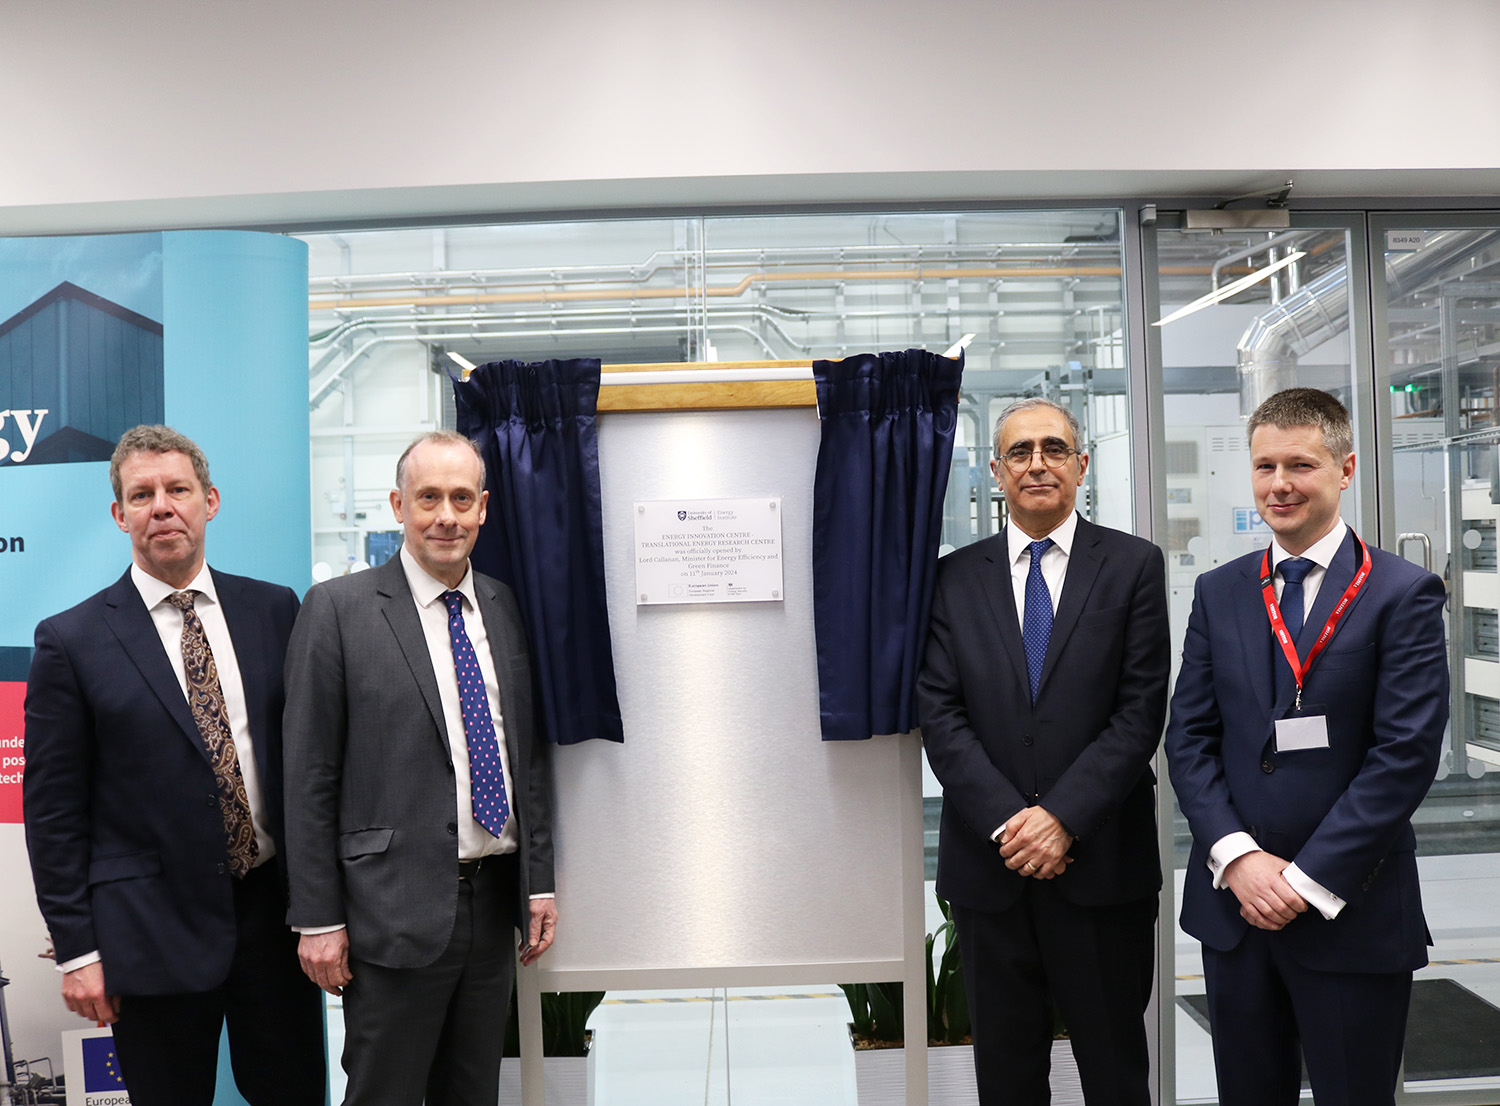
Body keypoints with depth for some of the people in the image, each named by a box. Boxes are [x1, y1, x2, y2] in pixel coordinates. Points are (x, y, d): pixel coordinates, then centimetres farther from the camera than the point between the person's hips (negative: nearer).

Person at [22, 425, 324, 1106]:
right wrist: (77, 949, -5)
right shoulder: (71, 640, -5)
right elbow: (52, 809, -3)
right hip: (152, 931, -2)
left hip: (275, 907, 3)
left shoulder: (274, 609, 3)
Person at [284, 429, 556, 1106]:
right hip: (396, 909, -5)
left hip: (494, 900, 5)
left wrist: (540, 882, 8)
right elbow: (309, 776, -7)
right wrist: (318, 919, -8)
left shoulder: (507, 608, 8)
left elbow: (531, 754, 11)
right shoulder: (339, 608, -6)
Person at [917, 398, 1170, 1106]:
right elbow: (940, 714, -1)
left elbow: (1141, 709, -6)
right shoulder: (955, 578, 5)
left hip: (1101, 862, -1)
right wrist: (1006, 822, -12)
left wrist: (1065, 817, -15)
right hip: (988, 863, 2)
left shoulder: (1133, 565, 1)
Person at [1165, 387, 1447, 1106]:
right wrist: (1237, 856, -10)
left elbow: (1406, 754, -12)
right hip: (1232, 899, 4)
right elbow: (1188, 737, 3)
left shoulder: (1403, 595, -5)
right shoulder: (1218, 593, 7)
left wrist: (1309, 880, -14)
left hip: (1352, 913, -3)